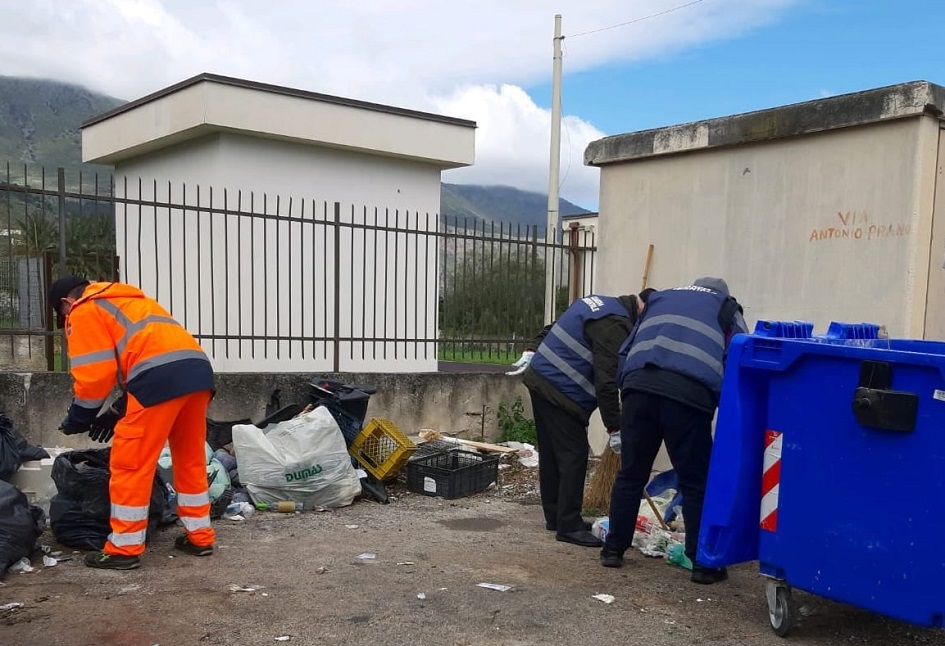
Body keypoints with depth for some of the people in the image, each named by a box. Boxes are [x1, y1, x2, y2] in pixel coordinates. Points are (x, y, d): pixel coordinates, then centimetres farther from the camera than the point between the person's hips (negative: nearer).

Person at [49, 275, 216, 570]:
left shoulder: (84, 311, 12)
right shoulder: (127, 301, 37)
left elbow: (94, 374, 1)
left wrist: (78, 418, 16)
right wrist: (119, 411, 32)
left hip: (161, 376, -8)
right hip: (198, 368, 8)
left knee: (130, 464, 3)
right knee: (191, 459, 19)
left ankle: (124, 549, 10)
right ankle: (199, 536, 26)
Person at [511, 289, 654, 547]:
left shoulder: (601, 303, 15)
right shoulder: (616, 324, -17)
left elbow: (552, 328, 23)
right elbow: (606, 380, -21)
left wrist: (533, 352, 29)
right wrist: (614, 426, -16)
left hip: (539, 378, 11)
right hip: (561, 392, -11)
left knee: (550, 453, 15)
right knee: (574, 456, -6)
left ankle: (555, 517, 26)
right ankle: (569, 526, -1)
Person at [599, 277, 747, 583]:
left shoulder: (661, 297, 35)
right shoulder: (727, 308, 27)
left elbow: (626, 350, 29)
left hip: (638, 386, 3)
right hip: (688, 393, -3)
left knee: (631, 474, 15)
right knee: (697, 482, 8)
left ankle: (613, 549, 23)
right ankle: (704, 563, 13)